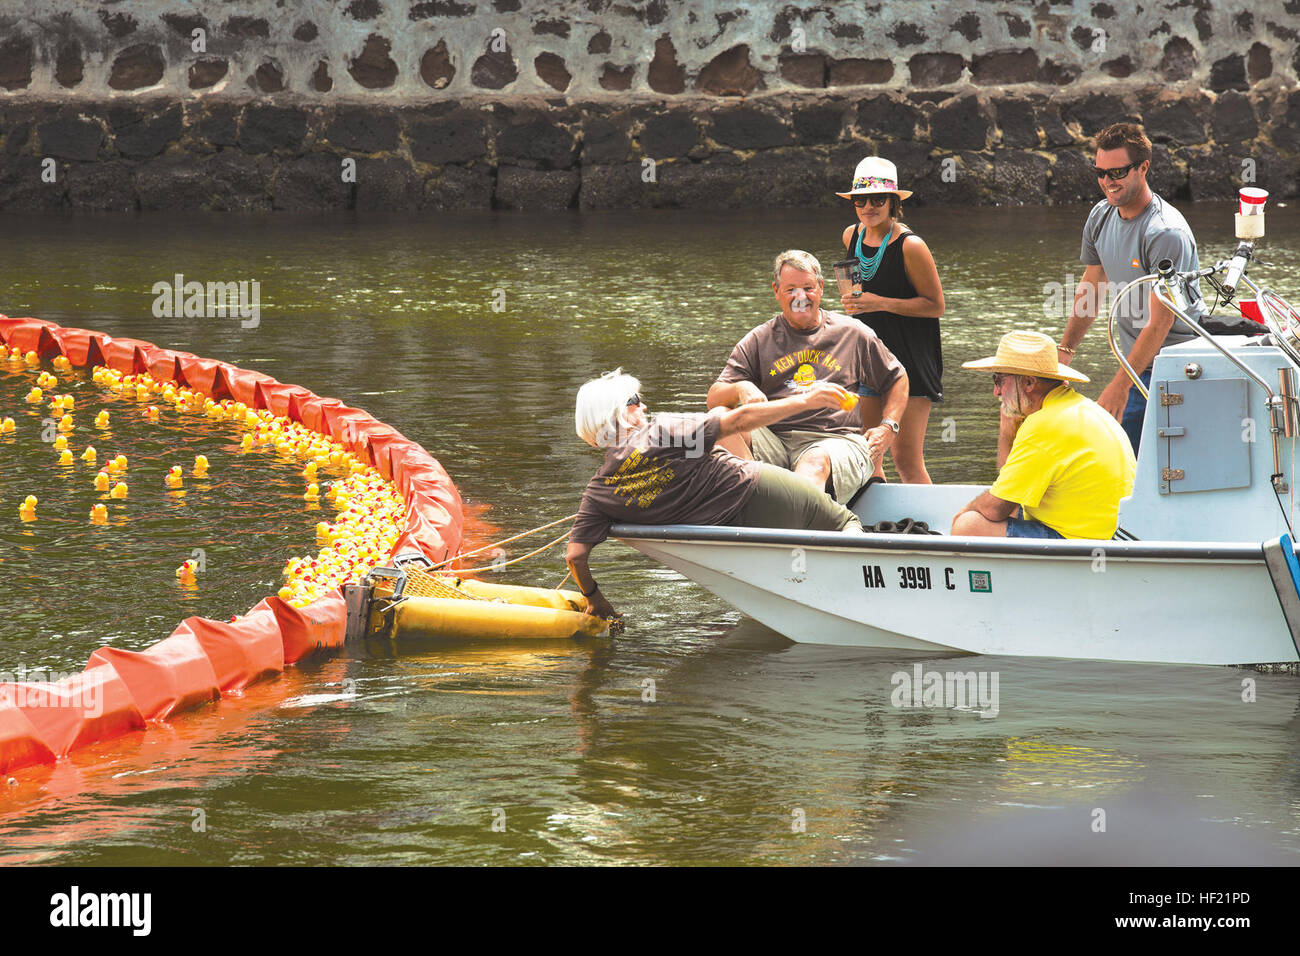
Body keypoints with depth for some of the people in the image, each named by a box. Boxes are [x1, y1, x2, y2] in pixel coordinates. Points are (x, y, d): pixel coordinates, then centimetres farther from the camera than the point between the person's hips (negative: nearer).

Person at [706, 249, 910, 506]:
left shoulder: (853, 334, 17)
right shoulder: (758, 341, 16)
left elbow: (897, 379, 27)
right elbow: (714, 398, 9)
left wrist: (888, 427, 10)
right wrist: (740, 389, -16)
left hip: (836, 440, -2)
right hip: (773, 441, 2)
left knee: (816, 462, -39)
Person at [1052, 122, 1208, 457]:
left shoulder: (1166, 233, -21)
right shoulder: (1101, 217, 4)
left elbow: (1160, 322, -23)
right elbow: (1090, 290, 20)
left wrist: (1120, 386, -24)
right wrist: (1065, 350, 17)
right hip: (1140, 366, 7)